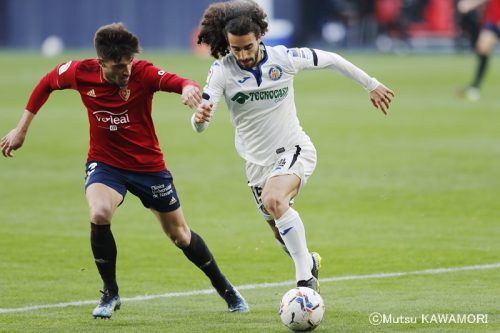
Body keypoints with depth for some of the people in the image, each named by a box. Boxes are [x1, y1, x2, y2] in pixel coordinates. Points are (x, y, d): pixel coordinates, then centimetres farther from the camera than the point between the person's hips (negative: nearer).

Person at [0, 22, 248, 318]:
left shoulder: (143, 73, -22)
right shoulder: (81, 72, -16)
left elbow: (179, 82, -39)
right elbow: (47, 84, 4)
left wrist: (189, 88, -64)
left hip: (148, 164, 0)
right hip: (105, 163, 1)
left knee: (180, 235, 11)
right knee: (99, 215, -29)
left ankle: (225, 289, 36)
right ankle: (111, 294, -8)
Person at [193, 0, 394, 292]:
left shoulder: (283, 58, -14)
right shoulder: (221, 71, -13)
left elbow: (330, 60, 3)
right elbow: (200, 125, -20)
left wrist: (372, 85, 10)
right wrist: (200, 117, -45)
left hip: (295, 150, -3)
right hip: (258, 161, 3)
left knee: (273, 199, -34)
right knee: (285, 236, 13)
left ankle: (305, 279, -29)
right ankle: (310, 262, 48)